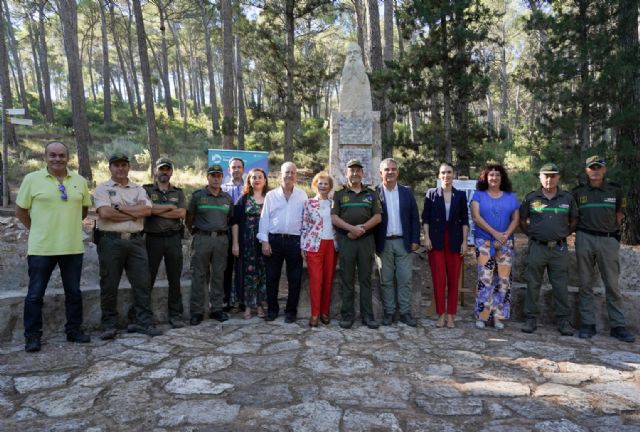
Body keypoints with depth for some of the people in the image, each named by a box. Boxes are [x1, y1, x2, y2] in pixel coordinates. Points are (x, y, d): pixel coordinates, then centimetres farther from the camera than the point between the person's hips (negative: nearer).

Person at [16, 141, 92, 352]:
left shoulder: (79, 181, 5)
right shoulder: (32, 179, -3)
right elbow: (20, 211, 4)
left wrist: (69, 224, 10)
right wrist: (37, 230, 3)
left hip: (73, 247, 3)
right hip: (41, 248, -3)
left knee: (74, 292, 11)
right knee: (35, 294, 5)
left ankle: (74, 330, 25)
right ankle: (32, 336, 18)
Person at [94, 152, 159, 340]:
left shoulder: (138, 189, 14)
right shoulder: (102, 188, 5)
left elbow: (147, 209, -4)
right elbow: (105, 213, -12)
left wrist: (120, 208, -10)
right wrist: (133, 214, -5)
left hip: (135, 241, 3)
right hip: (110, 241, -3)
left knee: (142, 283, 1)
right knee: (109, 286, 3)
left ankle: (143, 322, 8)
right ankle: (109, 325, 14)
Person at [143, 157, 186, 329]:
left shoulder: (178, 192, 13)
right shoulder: (146, 190, 7)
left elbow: (182, 213, -3)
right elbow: (147, 208, -12)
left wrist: (158, 211, -9)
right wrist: (170, 207, -8)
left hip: (174, 239, 2)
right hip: (153, 238, -2)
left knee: (175, 279, 6)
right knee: (147, 278, 2)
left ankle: (175, 315, 15)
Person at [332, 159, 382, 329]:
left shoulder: (371, 194, 11)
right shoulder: (339, 194, 8)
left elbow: (378, 217, 3)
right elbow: (334, 218, -1)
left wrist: (362, 228, -12)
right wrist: (352, 228, -14)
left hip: (366, 239, 1)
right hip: (345, 240, -1)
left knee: (365, 278, 4)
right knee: (347, 279, 2)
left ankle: (367, 315, 10)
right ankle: (347, 315, 9)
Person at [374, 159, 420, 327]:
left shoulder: (407, 192, 6)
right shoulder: (374, 193, -1)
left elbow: (414, 217, 6)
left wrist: (415, 240, -1)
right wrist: (373, 243, -8)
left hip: (404, 242, 1)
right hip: (384, 243, -1)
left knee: (405, 280, 5)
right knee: (386, 280, 6)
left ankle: (405, 312, 14)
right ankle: (389, 312, 17)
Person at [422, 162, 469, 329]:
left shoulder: (460, 195, 6)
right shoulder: (431, 193, 3)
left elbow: (465, 220, 5)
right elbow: (425, 218, 3)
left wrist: (464, 241, -2)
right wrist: (426, 238, -6)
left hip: (455, 241, 1)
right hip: (436, 240, -1)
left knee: (454, 279, 4)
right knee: (438, 278, -1)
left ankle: (451, 315, 14)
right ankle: (441, 314, 10)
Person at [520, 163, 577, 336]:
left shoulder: (568, 198, 6)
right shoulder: (531, 198, 3)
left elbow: (574, 221, 14)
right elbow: (522, 220, 10)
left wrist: (564, 234, 4)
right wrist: (532, 234, 2)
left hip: (559, 248, 1)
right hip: (537, 247, -1)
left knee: (561, 286, 5)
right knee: (533, 284, 4)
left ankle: (563, 320, 15)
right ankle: (530, 318, 13)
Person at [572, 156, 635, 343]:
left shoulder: (615, 190, 6)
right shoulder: (578, 192, 6)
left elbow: (620, 212, 17)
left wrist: (612, 226, 8)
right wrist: (582, 228, 5)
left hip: (609, 240, 0)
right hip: (585, 239, 0)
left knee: (612, 285, 2)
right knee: (585, 284, 4)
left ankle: (618, 326, 10)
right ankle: (587, 324, 11)